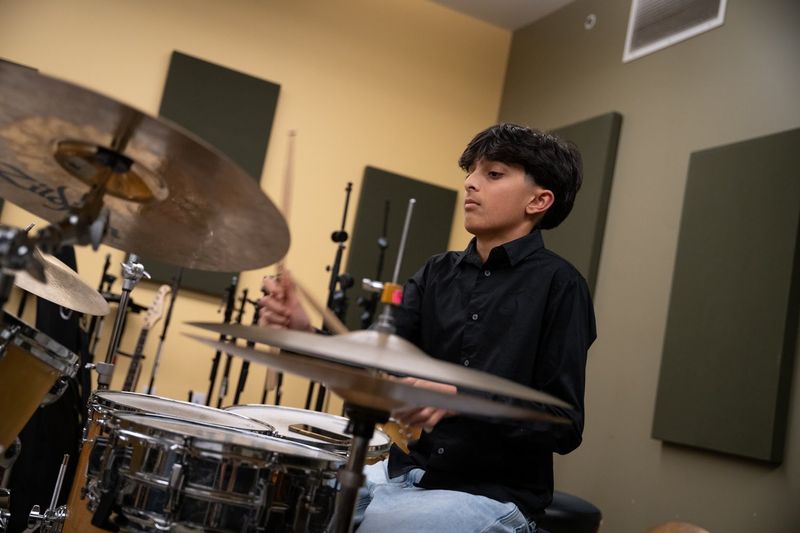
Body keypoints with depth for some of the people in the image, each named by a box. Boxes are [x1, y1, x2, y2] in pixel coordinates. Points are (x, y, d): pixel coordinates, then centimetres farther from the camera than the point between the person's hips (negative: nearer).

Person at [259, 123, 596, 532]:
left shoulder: (558, 286, -10)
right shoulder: (439, 273, 7)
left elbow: (565, 425, -14)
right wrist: (306, 334, -25)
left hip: (493, 496, -5)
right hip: (405, 472, 6)